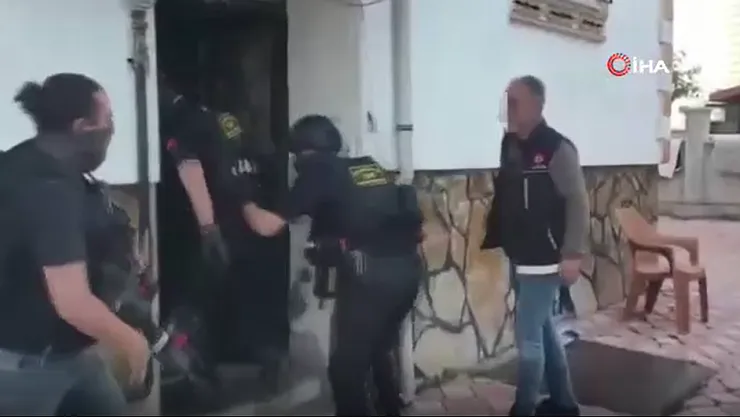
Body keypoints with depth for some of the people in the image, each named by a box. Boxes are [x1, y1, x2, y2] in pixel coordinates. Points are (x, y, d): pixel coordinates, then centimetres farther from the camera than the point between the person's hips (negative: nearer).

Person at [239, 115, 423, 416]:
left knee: (346, 368, 7)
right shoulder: (369, 166, 20)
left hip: (371, 276, -7)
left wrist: (247, 204, 23)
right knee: (377, 353, 27)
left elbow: (268, 226, 3)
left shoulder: (318, 173, 4)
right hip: (408, 269, 7)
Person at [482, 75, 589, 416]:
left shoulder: (557, 148, -14)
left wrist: (573, 254, -17)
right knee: (543, 329, 17)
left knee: (528, 334, -3)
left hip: (544, 261, -8)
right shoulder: (510, 145, 6)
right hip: (519, 259, 8)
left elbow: (578, 202, -14)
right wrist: (492, 241, 9)